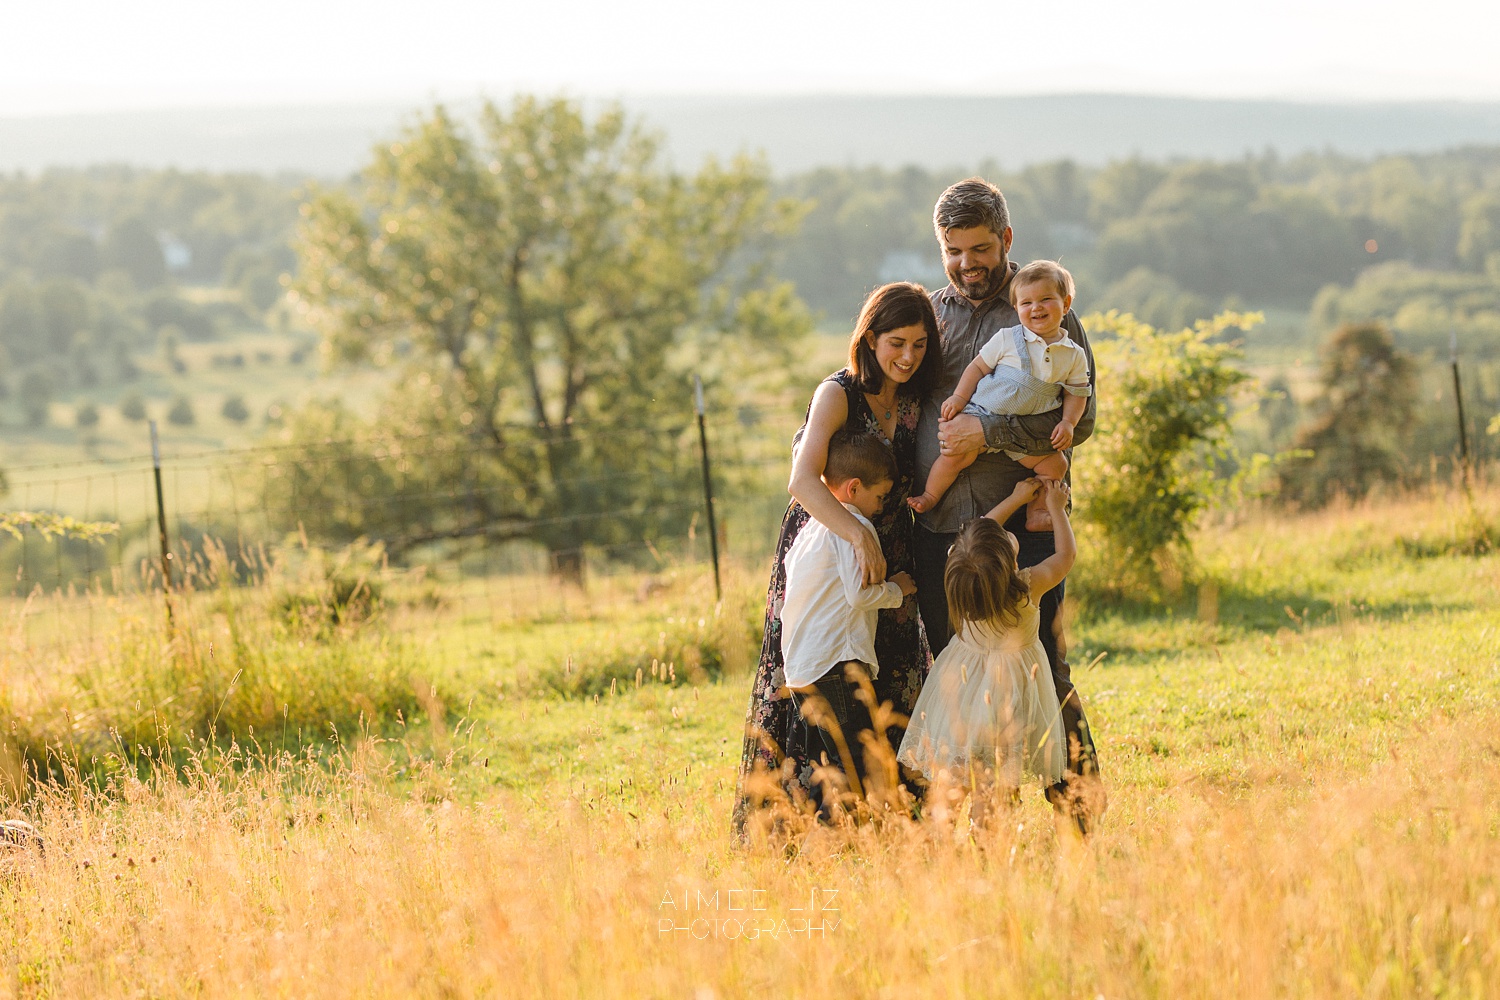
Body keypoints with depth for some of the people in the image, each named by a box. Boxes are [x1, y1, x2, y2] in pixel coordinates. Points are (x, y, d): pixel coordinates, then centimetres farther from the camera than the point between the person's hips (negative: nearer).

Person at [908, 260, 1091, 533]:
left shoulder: (1074, 356, 3)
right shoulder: (1007, 339, -3)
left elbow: (1076, 393, 9)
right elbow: (978, 366, 2)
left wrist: (1068, 422, -6)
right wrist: (959, 397, -6)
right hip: (983, 412, -3)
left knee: (1055, 464, -7)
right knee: (958, 454, -21)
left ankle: (1036, 515, 8)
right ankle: (930, 496, 1)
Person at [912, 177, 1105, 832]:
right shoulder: (929, 312, 14)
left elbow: (1079, 418, -8)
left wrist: (989, 433, -15)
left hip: (1021, 524, -4)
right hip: (937, 527, 4)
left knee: (1040, 673, -4)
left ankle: (1083, 818, 8)